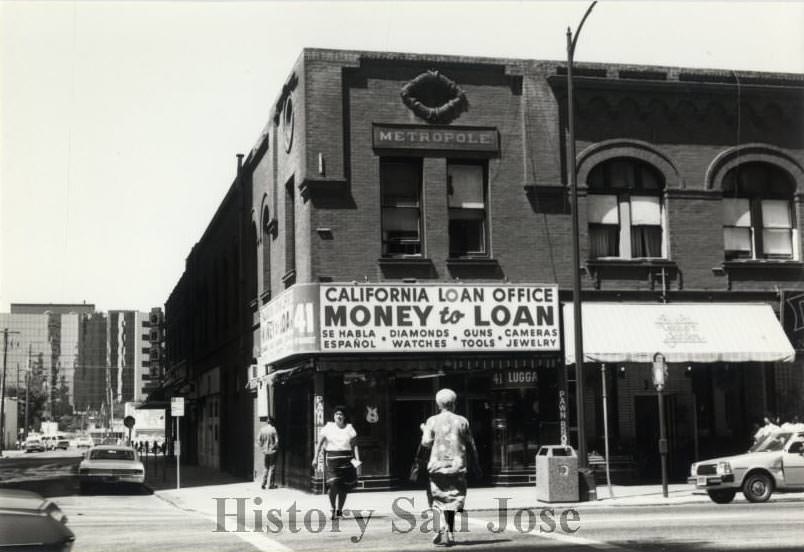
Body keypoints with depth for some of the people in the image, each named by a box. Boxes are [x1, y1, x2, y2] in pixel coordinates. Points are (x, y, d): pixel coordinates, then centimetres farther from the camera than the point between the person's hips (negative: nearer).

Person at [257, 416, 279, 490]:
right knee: (271, 467, 5)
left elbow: (258, 440, -1)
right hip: (272, 451, -4)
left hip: (265, 451, 4)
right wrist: (275, 447, 1)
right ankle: (270, 484, 7)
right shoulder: (273, 429, -13)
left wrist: (262, 446, 11)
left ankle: (263, 483, 10)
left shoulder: (262, 429, -2)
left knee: (265, 468, 14)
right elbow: (277, 440, -15)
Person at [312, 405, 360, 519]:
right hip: (331, 459, -2)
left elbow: (355, 445, 4)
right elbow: (319, 443, 3)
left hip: (347, 460, 2)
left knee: (344, 487, 5)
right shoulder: (328, 428, 4)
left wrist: (357, 460, -6)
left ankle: (339, 510, 22)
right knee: (333, 485, -15)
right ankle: (333, 509, 3)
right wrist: (315, 458, -4)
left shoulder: (349, 428, 6)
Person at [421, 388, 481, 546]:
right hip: (457, 465, 0)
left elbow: (426, 442, -9)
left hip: (438, 464, 0)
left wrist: (424, 430, 12)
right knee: (453, 500, 8)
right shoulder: (462, 421, 1)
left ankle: (442, 528, -12)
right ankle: (450, 534, 8)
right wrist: (475, 464, 14)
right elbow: (471, 445, 4)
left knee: (441, 499, 9)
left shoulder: (432, 421, -1)